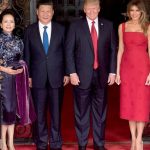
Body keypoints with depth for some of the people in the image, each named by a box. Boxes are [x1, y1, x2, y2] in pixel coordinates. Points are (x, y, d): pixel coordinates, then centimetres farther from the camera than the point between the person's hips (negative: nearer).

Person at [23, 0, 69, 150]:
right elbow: (27, 55, 5)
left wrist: (67, 73, 1)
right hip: (38, 78, 0)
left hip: (56, 77, 0)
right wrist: (28, 75, 2)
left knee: (56, 112, 7)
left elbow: (66, 52, 5)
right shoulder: (29, 31, 3)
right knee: (40, 113, 7)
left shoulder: (61, 29, 3)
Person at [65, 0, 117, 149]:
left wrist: (112, 71, 2)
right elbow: (69, 50, -2)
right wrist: (72, 72, -9)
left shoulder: (108, 25, 6)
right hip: (82, 75, -2)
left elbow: (113, 49, 7)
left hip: (101, 75, 2)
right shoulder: (75, 26, -1)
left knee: (100, 111, 10)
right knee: (81, 112, 7)